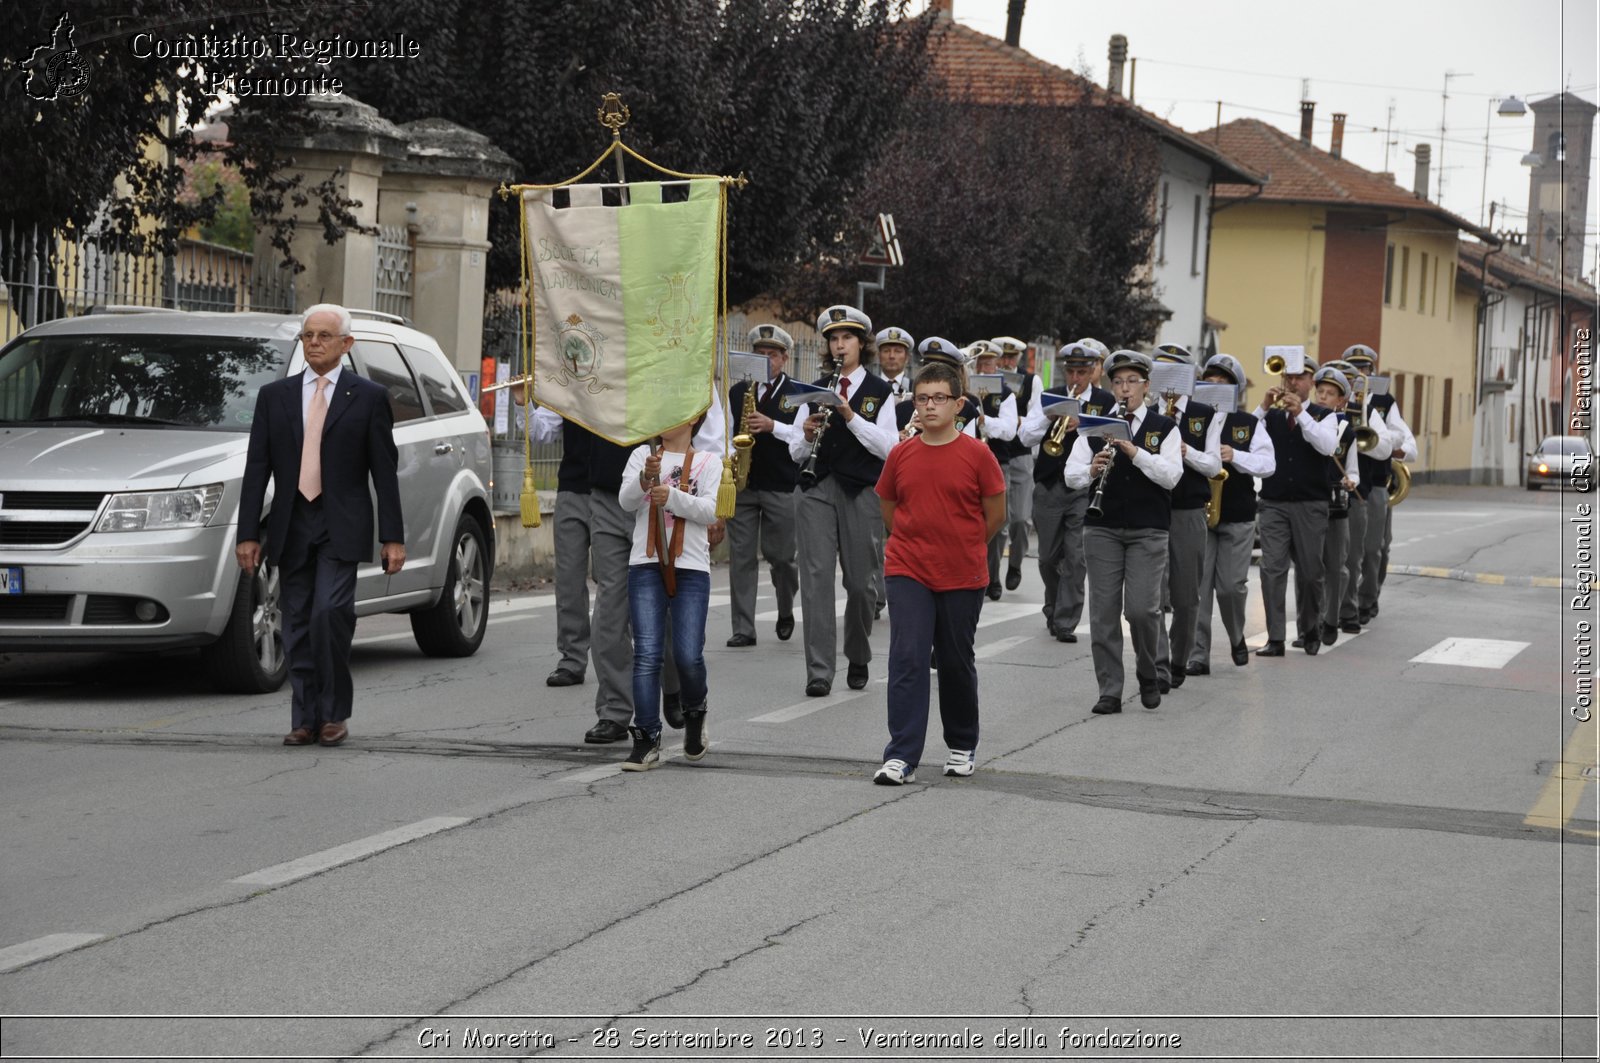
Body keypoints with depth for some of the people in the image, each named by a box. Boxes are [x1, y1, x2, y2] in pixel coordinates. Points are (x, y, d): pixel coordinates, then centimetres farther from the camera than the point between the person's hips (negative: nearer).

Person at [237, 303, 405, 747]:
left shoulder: (368, 397, 4)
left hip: (341, 527, -3)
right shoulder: (274, 396, 10)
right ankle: (306, 719, 10)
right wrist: (248, 534, 1)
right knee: (298, 626, 4)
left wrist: (392, 538, -3)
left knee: (330, 613, -18)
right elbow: (256, 469, 8)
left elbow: (385, 472, 2)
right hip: (292, 527, 3)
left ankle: (334, 712, -5)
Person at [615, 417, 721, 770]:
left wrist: (672, 496, -21)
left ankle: (694, 714, 23)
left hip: (691, 568, -1)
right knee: (646, 654, -7)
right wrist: (646, 478, -22)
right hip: (646, 565, 1)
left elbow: (711, 510, -5)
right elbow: (626, 500, -2)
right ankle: (646, 739, -4)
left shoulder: (708, 461, 9)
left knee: (688, 656, -7)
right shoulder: (643, 454, 13)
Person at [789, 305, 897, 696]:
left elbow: (887, 447, -7)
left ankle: (858, 660, 26)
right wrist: (807, 436, -12)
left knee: (860, 581, 4)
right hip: (816, 490, 2)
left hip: (861, 492, -2)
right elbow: (795, 453, 10)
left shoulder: (880, 392, 5)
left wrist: (851, 416, -17)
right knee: (816, 576, -7)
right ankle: (819, 672, -8)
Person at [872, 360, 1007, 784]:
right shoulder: (901, 455, 2)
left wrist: (962, 549, 10)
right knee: (907, 659, -9)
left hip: (962, 578, -1)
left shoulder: (976, 454, -6)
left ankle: (963, 746, 29)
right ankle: (901, 757, -11)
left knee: (957, 662, 10)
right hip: (907, 573, 1)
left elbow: (995, 515, 2)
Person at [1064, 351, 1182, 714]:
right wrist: (1091, 470, -18)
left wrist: (1133, 451, -18)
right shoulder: (1096, 427, 10)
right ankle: (1109, 692, 4)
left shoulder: (1163, 428, 5)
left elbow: (1171, 476, -8)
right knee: (1104, 611, -1)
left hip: (1148, 530, -2)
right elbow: (1071, 473, 4)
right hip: (1102, 529, 2)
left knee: (1142, 609, -10)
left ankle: (1147, 676, 15)